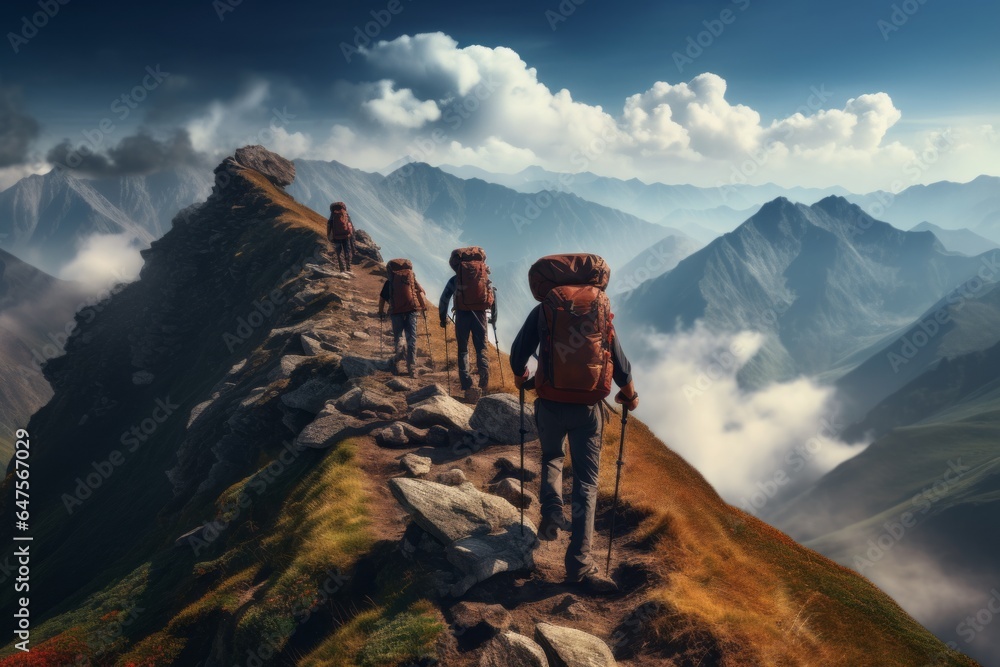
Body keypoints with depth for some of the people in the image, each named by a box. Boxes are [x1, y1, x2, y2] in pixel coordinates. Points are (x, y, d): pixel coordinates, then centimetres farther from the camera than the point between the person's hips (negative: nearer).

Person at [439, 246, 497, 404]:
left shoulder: (455, 279, 11)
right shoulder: (485, 277, 16)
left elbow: (444, 299, 8)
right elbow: (493, 296, 16)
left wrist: (443, 318, 19)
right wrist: (493, 317, 26)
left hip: (462, 313, -1)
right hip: (480, 313, 1)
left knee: (463, 350, 9)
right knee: (481, 348, 11)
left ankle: (467, 386, -1)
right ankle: (484, 380, -11)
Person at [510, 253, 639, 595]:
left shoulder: (543, 310, -1)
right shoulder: (602, 309, 2)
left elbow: (518, 353, 3)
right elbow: (618, 359, 6)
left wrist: (520, 376, 25)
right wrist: (629, 393, 23)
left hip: (550, 403, 0)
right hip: (588, 407, 0)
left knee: (551, 458, 30)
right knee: (586, 481, 5)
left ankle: (552, 512, 10)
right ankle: (579, 563, 0)